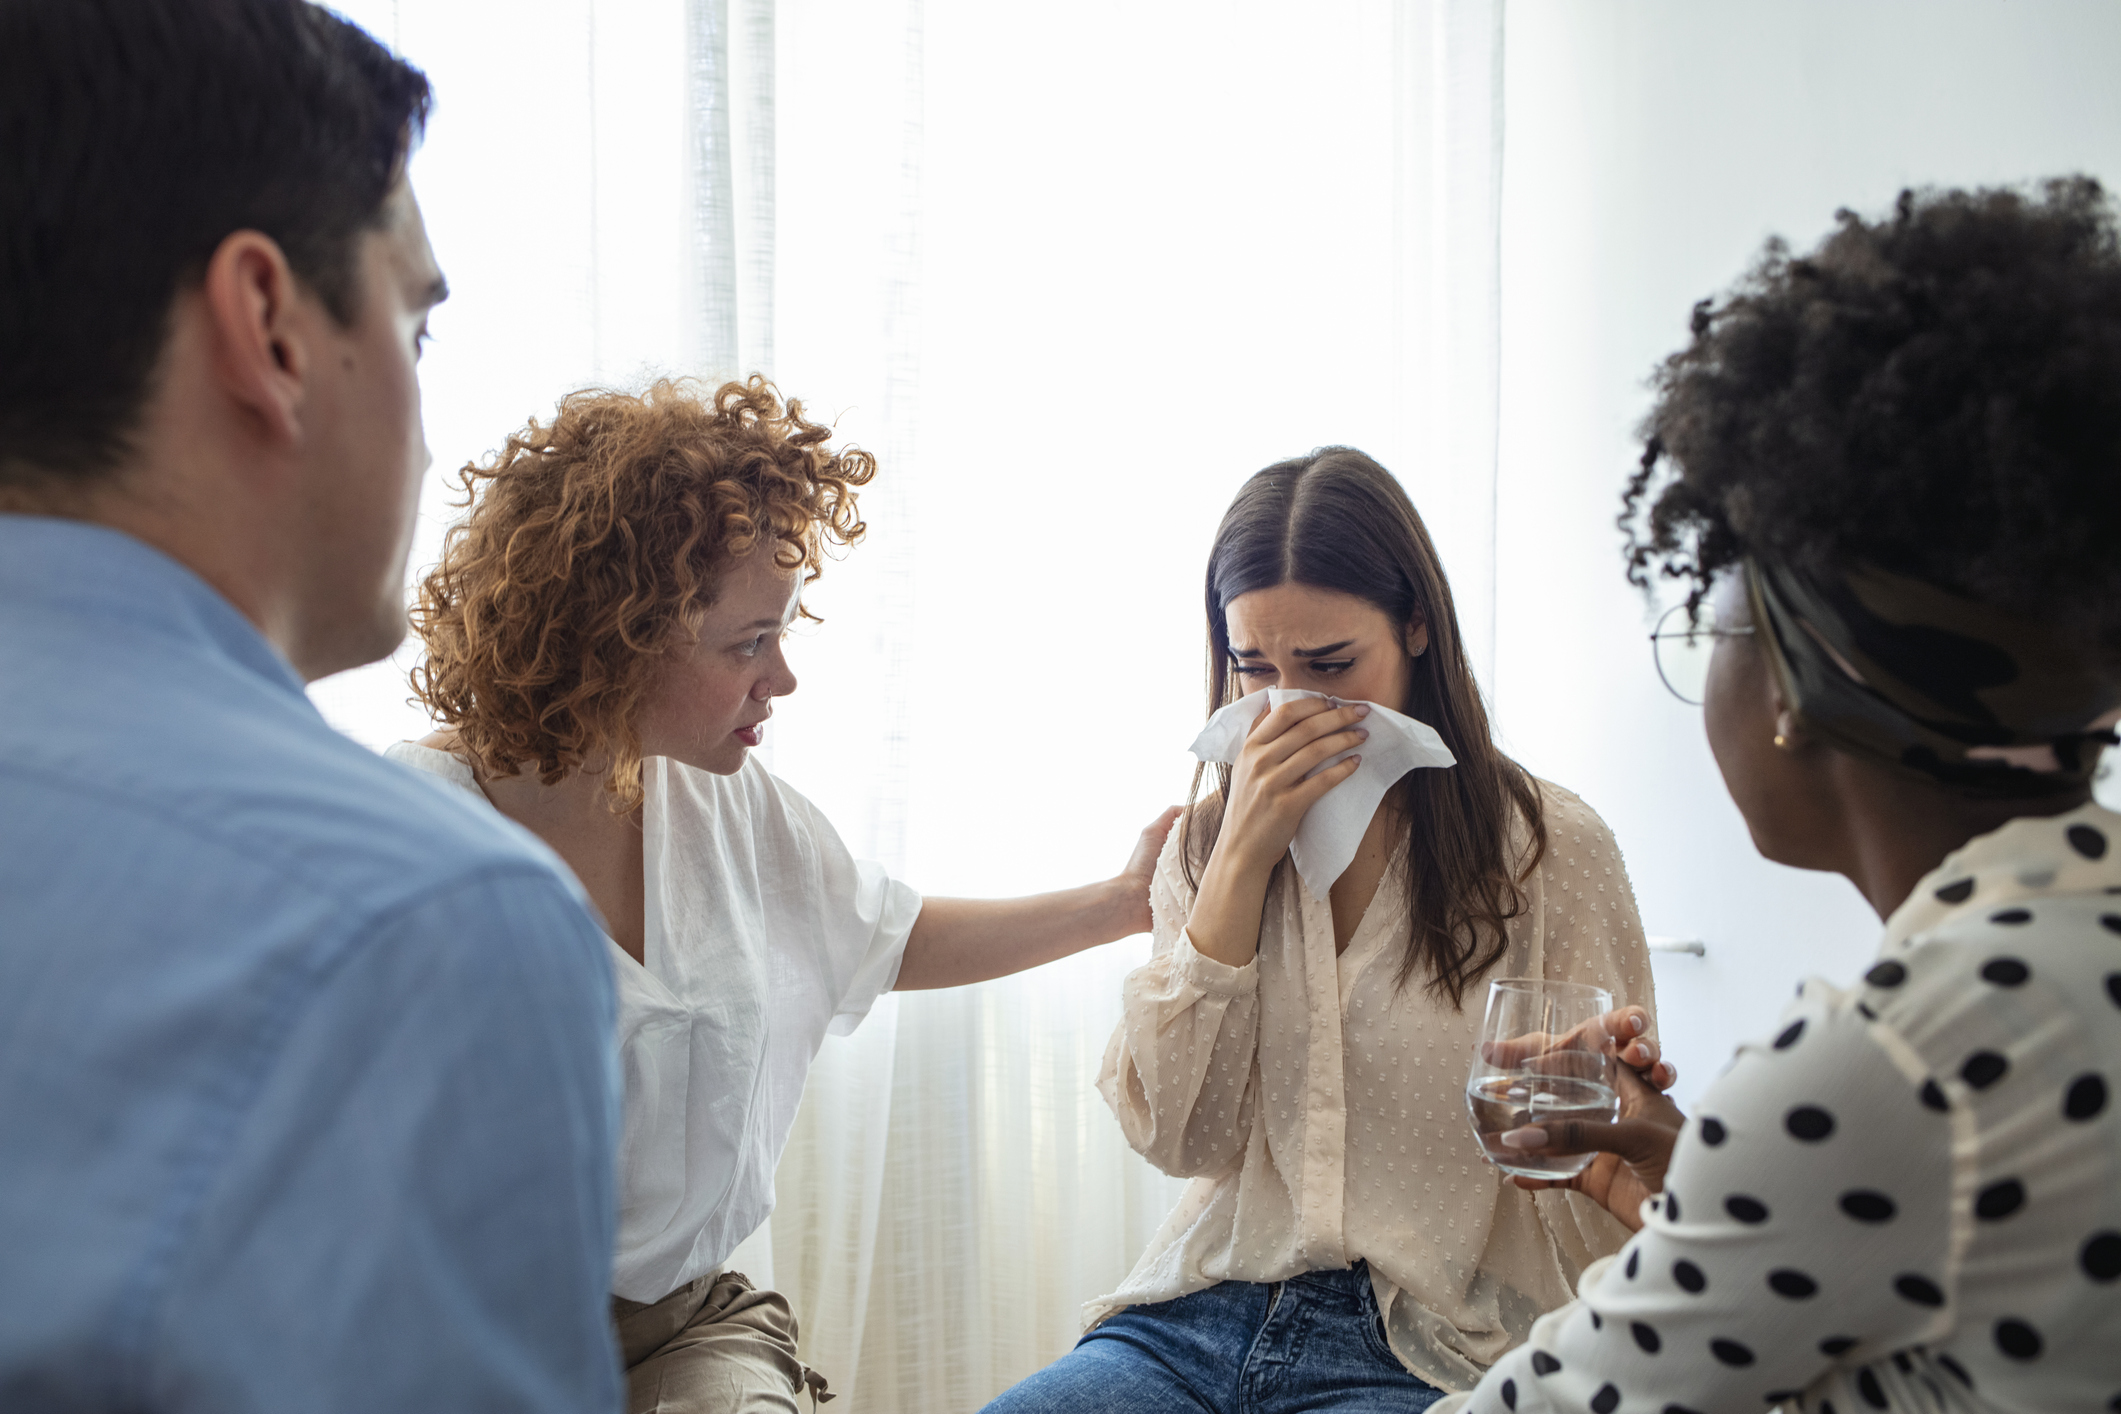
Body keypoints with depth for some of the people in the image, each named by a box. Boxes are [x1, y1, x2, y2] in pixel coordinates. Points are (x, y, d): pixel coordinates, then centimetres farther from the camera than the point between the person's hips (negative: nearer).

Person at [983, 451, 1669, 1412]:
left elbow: (1595, 1228, 1)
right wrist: (1244, 859, -10)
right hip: (1200, 1320, 2)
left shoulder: (1548, 847, -3)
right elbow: (1177, 1134, -4)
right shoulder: (1206, 839, 7)